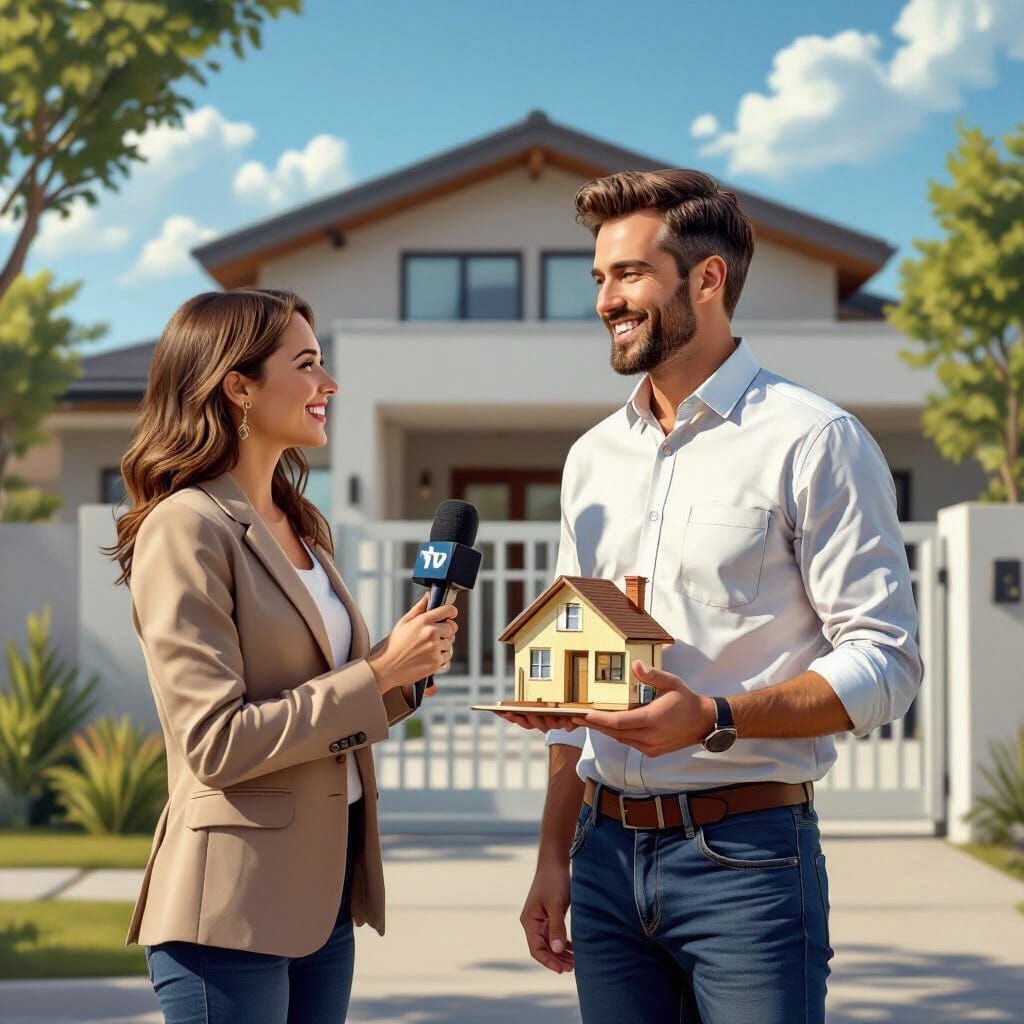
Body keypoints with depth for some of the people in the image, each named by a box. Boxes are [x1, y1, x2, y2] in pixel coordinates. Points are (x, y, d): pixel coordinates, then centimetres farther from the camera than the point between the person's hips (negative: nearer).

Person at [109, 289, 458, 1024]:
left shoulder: (299, 527, 15)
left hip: (325, 894, 8)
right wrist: (378, 676, -16)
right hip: (234, 906, -8)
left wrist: (409, 664, 1)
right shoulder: (186, 528, -13)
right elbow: (217, 742, -19)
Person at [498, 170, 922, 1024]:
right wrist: (554, 857, 12)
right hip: (608, 855, 6)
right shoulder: (593, 457, 13)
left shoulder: (812, 441, -6)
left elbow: (884, 665, -11)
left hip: (744, 856, -5)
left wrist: (715, 719, -23)